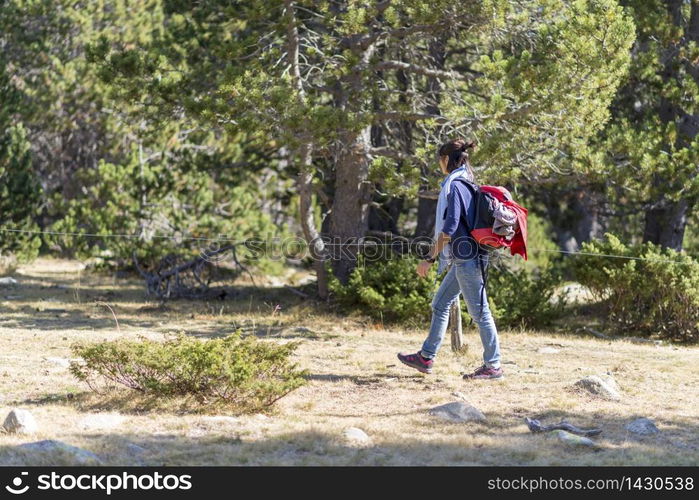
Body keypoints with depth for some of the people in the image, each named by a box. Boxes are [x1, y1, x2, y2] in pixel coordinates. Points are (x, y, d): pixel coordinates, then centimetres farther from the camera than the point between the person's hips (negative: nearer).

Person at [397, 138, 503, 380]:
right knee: (440, 304, 16)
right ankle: (426, 357, 23)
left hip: (467, 259, -10)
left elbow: (449, 228, -20)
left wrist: (430, 258, -15)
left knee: (479, 311, -4)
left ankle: (493, 365, 1)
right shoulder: (467, 185, 14)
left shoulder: (455, 186, -15)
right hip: (465, 259, 10)